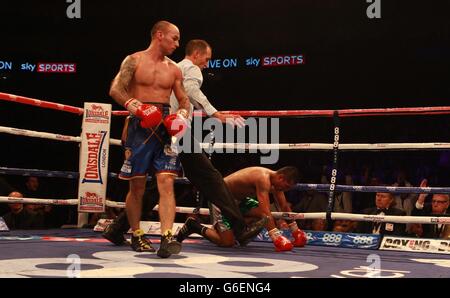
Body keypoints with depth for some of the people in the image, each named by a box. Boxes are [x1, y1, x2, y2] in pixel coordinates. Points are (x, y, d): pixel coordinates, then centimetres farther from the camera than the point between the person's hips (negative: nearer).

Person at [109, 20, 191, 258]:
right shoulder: (134, 60, 3)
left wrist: (182, 114, -3)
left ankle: (167, 238, -19)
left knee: (166, 182, -12)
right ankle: (136, 236, 19)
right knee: (137, 185, 4)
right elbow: (115, 89, -6)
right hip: (140, 125, -3)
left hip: (165, 127, 3)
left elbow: (184, 100, 19)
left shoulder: (174, 69, 15)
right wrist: (132, 104, -24)